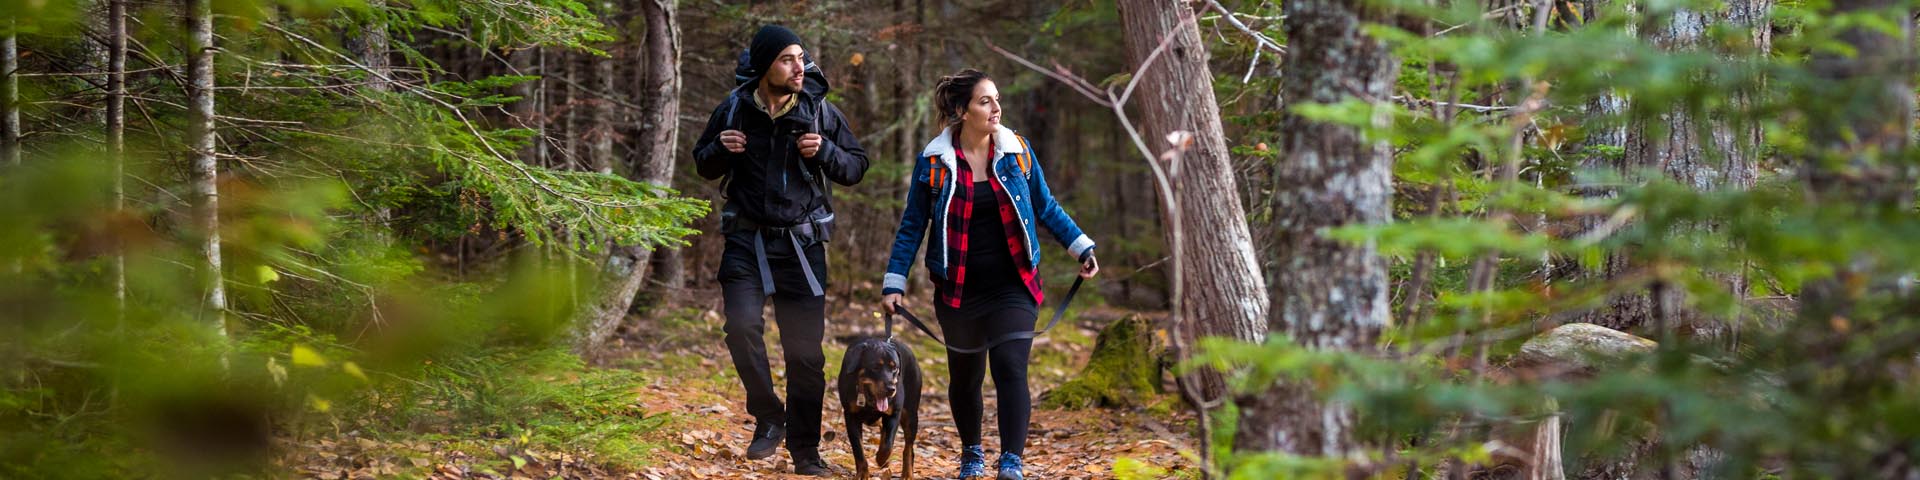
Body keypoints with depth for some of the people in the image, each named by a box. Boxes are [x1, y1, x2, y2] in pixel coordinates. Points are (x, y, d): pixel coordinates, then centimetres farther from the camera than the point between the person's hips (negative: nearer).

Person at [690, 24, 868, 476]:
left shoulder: (820, 111, -2)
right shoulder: (734, 109, -1)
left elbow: (856, 166, 4)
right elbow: (704, 165, 13)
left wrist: (825, 152, -16)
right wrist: (720, 149, -10)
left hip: (802, 242, 0)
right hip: (747, 239, 0)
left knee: (806, 350, 2)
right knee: (742, 323, -21)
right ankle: (768, 417, -1)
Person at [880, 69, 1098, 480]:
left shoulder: (1017, 152, -1)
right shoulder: (933, 162, -5)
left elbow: (1046, 208, 12)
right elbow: (912, 226, 1)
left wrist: (1082, 248, 10)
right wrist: (894, 283, -3)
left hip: (1013, 287, 0)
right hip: (959, 290, 0)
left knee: (1010, 368, -15)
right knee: (965, 375, 13)